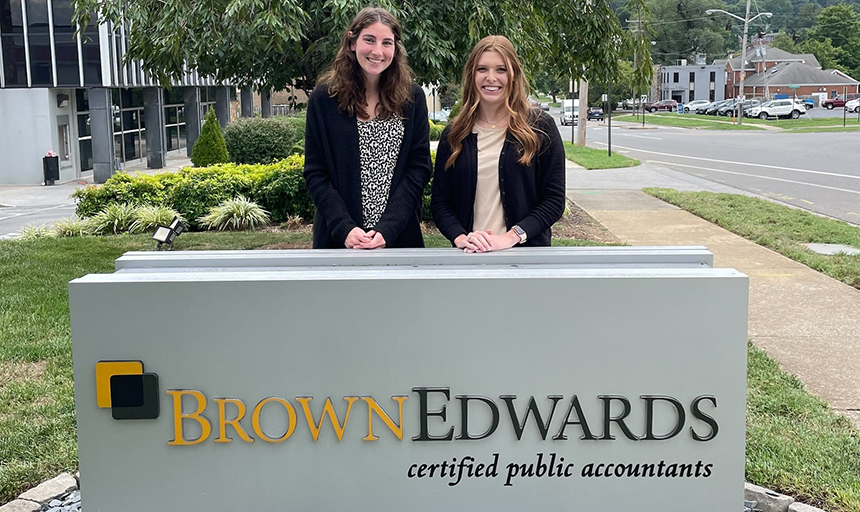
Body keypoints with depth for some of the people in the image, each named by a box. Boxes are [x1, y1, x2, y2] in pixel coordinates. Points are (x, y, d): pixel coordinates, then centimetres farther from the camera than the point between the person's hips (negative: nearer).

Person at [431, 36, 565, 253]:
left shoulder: (540, 127, -1)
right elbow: (440, 202, 4)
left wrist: (512, 236, -17)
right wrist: (460, 237, -13)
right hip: (470, 255, 2)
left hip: (526, 251, -1)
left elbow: (554, 200, -5)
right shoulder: (454, 134, 5)